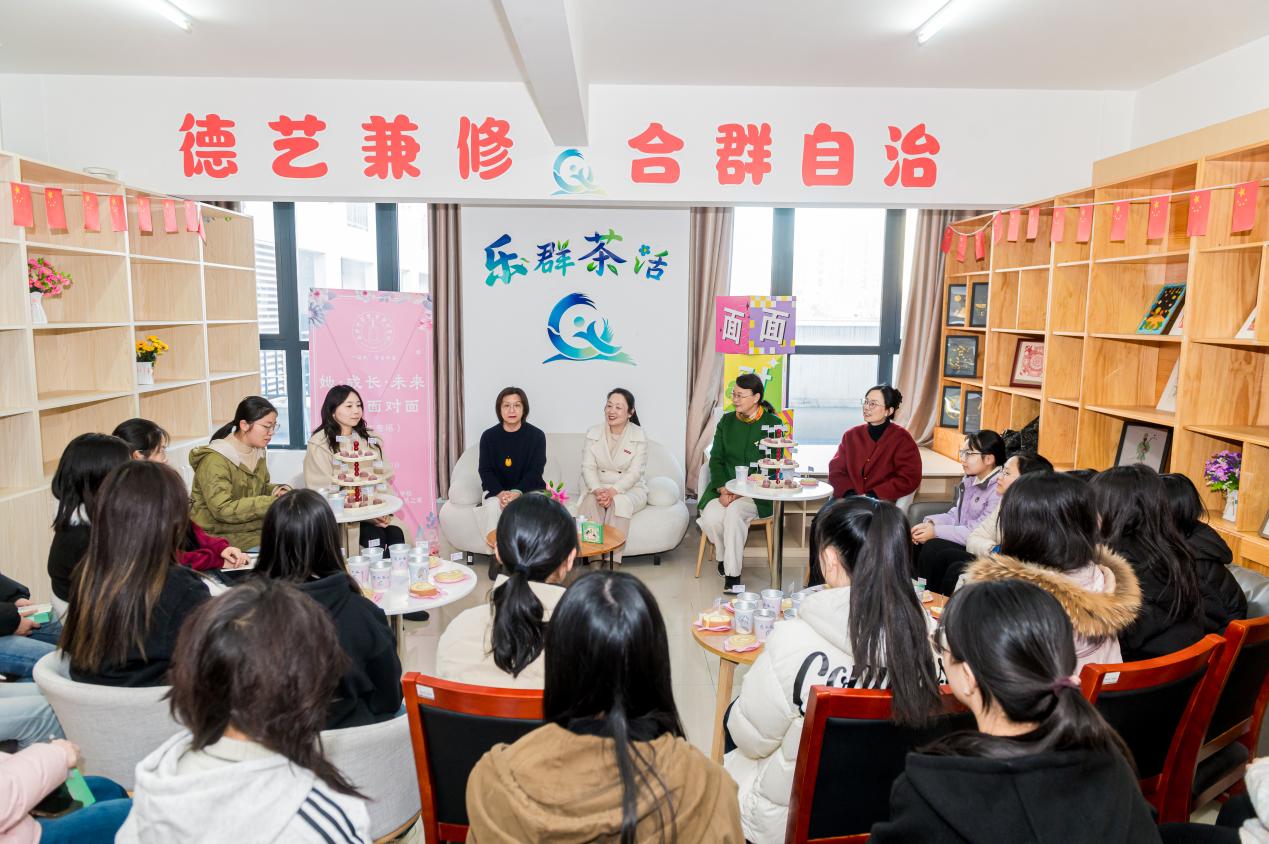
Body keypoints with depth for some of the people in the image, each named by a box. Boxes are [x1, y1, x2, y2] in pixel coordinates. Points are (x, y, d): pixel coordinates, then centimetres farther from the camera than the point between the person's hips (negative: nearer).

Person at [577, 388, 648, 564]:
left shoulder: (639, 436, -5)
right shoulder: (593, 433, 2)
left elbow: (634, 473, -12)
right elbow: (588, 467, -5)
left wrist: (612, 491, -28)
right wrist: (597, 490, -25)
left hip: (630, 489, -2)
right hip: (598, 486, 2)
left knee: (619, 502, -34)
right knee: (590, 501, -31)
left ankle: (613, 560, -30)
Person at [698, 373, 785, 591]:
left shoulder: (773, 423, -1)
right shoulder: (726, 421, 11)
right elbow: (716, 459, 8)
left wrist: (740, 492, -16)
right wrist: (723, 490, -11)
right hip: (725, 487, 4)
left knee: (734, 511, -33)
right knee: (711, 515, -27)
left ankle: (733, 573, -20)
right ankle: (724, 557, 4)